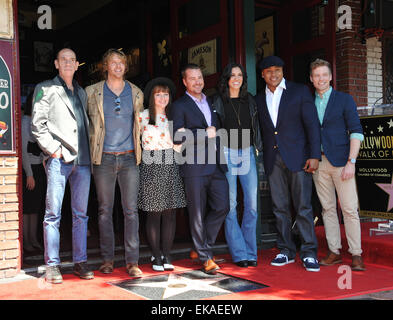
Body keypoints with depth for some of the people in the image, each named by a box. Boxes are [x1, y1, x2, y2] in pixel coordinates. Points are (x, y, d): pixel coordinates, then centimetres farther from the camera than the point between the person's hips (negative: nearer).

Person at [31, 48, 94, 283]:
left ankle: (80, 262, 13)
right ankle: (52, 266, 3)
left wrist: (90, 153, 10)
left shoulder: (81, 92, 22)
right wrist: (54, 149, -11)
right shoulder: (45, 89, 6)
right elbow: (37, 125, -2)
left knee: (81, 213, 7)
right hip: (59, 159, -5)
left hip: (82, 160, 5)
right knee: (53, 214, -4)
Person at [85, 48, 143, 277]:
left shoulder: (136, 93, 11)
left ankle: (132, 261, 2)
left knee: (131, 210, -2)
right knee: (105, 210, 4)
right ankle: (108, 259, 13)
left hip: (129, 157, 1)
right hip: (104, 158, -1)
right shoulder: (93, 92, 5)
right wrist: (92, 150, 6)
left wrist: (140, 151, 13)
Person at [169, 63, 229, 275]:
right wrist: (205, 134, -12)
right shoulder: (179, 106, 0)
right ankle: (205, 257, 12)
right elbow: (177, 137, -11)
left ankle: (202, 246, 19)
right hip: (194, 166, -5)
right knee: (197, 214, 1)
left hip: (216, 164, 5)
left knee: (222, 207, 0)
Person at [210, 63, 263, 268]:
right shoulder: (217, 101, 2)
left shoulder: (249, 100, 13)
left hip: (247, 154, 3)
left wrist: (257, 147, 10)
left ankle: (250, 252, 11)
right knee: (230, 205, -2)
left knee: (252, 204, -1)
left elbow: (256, 126, 18)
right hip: (226, 154, -3)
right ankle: (238, 253, 7)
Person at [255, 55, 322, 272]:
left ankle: (309, 252, 4)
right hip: (273, 161, 4)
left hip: (297, 157, -3)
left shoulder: (300, 91, 4)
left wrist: (314, 155, -11)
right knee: (280, 208, 6)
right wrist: (261, 160, 4)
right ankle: (286, 250, 16)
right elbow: (261, 131, 13)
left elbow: (312, 124, -2)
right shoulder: (259, 99, 14)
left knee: (303, 206, -4)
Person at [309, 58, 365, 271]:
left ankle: (356, 255, 0)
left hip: (340, 161, -4)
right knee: (327, 208, 7)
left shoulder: (344, 100, 2)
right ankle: (334, 252, 14)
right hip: (318, 163, 4)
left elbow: (356, 131, -3)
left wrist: (351, 162, -12)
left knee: (349, 209, -6)